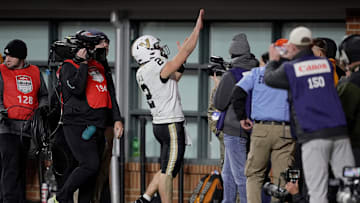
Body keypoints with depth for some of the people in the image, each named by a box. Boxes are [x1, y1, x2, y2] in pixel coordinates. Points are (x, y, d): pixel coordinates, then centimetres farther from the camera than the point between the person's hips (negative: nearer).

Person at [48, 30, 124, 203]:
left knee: (92, 173, 6)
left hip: (97, 128, 8)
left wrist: (117, 119, 13)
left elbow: (111, 96, 23)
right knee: (90, 165, -20)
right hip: (78, 127, -8)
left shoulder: (101, 68, 19)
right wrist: (83, 63, -14)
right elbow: (77, 89, -22)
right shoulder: (69, 66, -4)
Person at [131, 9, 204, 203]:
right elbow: (185, 53, -14)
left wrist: (181, 59, 23)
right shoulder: (157, 68, -16)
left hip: (160, 124, 10)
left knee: (167, 169, 18)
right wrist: (198, 28, -7)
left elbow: (173, 78, 24)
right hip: (171, 125, -10)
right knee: (168, 170, -5)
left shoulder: (142, 73, 12)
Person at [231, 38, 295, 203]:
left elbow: (238, 93, 0)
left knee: (254, 174, 8)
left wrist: (242, 117, 9)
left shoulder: (257, 73, 8)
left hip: (261, 129, 1)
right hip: (286, 131, -1)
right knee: (281, 177, 2)